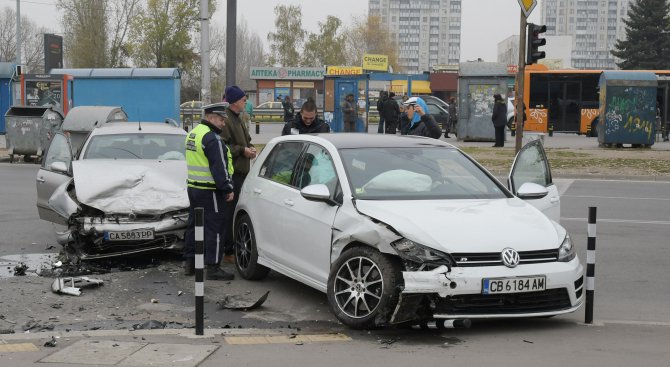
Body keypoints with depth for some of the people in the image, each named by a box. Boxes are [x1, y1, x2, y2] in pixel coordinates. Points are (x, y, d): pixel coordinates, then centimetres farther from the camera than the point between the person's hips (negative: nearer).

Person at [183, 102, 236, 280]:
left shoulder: (193, 134, 14)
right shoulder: (212, 138, -18)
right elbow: (219, 167, -20)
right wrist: (228, 189, -14)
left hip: (193, 187, 10)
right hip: (209, 191, -10)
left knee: (194, 224, 15)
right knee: (214, 227, -5)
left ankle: (189, 263, 21)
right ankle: (213, 268, -5)